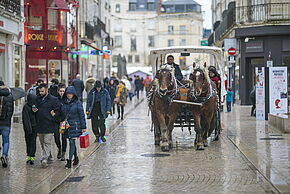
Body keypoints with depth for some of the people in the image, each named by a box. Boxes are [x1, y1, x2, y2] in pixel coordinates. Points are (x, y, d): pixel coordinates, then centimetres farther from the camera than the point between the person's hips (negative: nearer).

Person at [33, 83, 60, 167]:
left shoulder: (53, 99, -3)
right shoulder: (37, 99, 12)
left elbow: (57, 111, -2)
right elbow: (34, 108, 24)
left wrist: (54, 114, -17)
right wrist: (34, 110, 3)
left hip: (49, 125, -6)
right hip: (39, 125, 6)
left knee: (47, 142, -11)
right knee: (42, 143, 14)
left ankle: (45, 159, -16)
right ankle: (49, 157, 27)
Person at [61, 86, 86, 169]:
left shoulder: (78, 103, -6)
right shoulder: (64, 103, 8)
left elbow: (82, 115, -6)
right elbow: (62, 114, 15)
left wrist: (83, 127, -8)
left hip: (75, 125, -5)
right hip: (67, 125, 5)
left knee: (72, 142, -10)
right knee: (72, 142, 13)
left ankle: (70, 161, -11)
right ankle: (76, 158, 26)